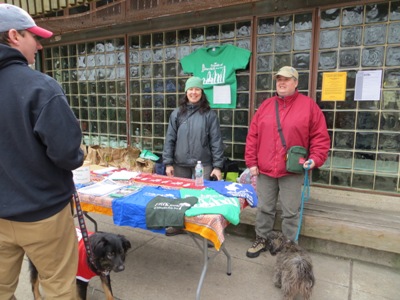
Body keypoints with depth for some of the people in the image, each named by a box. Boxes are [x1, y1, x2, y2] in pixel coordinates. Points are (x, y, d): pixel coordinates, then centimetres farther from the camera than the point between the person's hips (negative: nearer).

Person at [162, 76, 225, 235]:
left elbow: (216, 141, -3)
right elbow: (170, 139, 4)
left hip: (203, 164, -2)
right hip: (180, 164, 3)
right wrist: (168, 163, 0)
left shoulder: (209, 114, -2)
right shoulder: (177, 113, 4)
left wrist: (217, 166, -6)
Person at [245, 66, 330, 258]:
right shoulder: (265, 105, 8)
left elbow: (320, 137, -1)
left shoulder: (308, 105, -1)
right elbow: (252, 136, 6)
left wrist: (315, 159, -14)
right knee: (264, 209, 14)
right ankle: (261, 240, 31)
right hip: (265, 170, 3)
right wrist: (251, 162, 1)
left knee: (290, 212, 8)